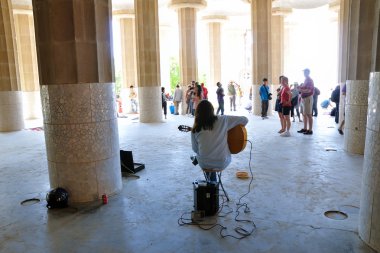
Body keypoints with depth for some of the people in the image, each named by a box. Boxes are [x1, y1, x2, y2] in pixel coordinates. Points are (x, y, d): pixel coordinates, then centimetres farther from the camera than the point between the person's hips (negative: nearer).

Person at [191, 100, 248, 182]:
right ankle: (213, 183, 48)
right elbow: (245, 120, -3)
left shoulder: (195, 129, -7)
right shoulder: (223, 120, -10)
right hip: (222, 163, 0)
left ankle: (212, 183, 48)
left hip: (204, 164, 0)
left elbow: (195, 149, 4)